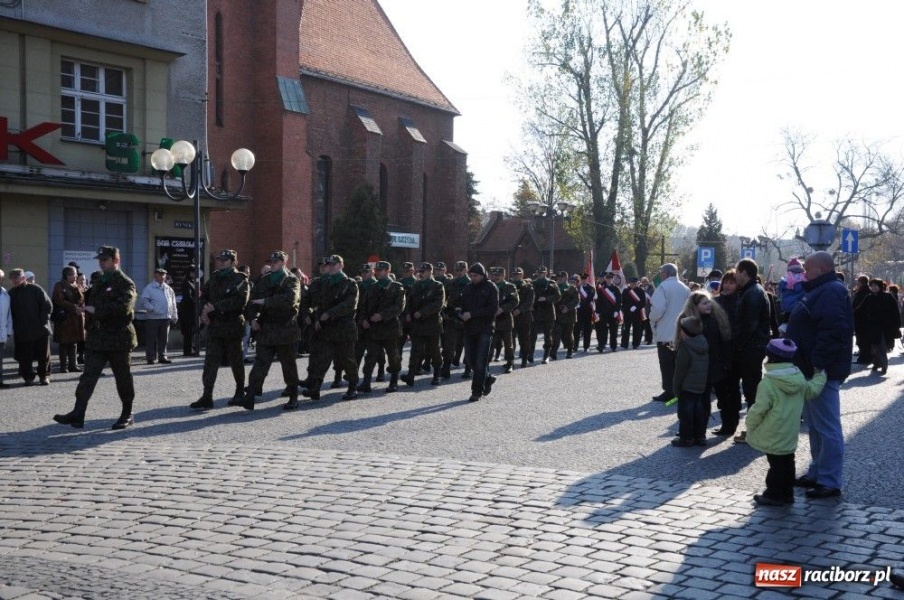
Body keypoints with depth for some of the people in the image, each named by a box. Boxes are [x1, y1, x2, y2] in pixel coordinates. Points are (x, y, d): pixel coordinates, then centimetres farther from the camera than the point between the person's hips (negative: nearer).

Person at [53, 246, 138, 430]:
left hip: (118, 338, -7)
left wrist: (95, 309, -24)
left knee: (123, 377, 5)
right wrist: (85, 307, 10)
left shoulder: (125, 283, -9)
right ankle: (77, 414, -4)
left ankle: (127, 414, 17)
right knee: (88, 376, 0)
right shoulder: (99, 281, 16)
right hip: (97, 336, 7)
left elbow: (123, 307, -25)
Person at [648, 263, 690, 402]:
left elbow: (658, 309, -22)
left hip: (665, 333, -7)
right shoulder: (685, 288, 9)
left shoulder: (663, 287, -13)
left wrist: (652, 319, -4)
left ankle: (669, 392, 0)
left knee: (667, 364, -1)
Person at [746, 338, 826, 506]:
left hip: (772, 437, -7)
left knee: (776, 463, 1)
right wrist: (820, 375, 31)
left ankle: (774, 495, 8)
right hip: (790, 435, 7)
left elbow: (759, 410, -19)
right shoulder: (799, 378, 1)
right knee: (787, 461, 16)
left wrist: (750, 424, -3)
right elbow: (812, 391, 16)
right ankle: (787, 493, 24)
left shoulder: (768, 384, -20)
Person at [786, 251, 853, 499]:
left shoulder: (831, 292, -17)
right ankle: (817, 473, 27)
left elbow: (832, 332, -28)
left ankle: (830, 481, -2)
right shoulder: (820, 291, 17)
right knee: (815, 425, 17)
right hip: (812, 370, 11)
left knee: (826, 427, -6)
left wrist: (818, 365, -28)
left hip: (821, 372, -11)